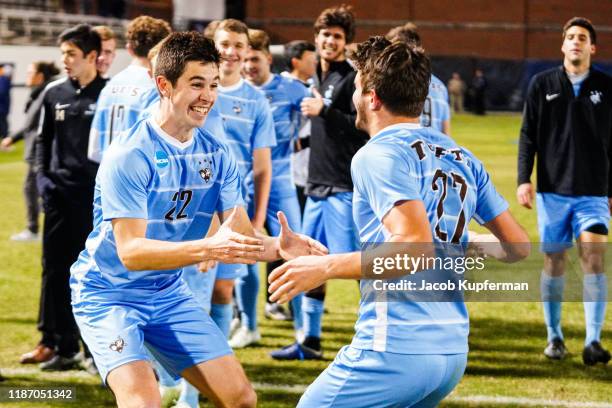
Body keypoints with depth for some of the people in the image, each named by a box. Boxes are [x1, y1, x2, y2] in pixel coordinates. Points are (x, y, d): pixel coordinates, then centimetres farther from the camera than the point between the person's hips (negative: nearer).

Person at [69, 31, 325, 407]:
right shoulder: (129, 156, -22)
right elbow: (129, 250, -30)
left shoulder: (217, 154, -3)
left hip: (168, 293, 7)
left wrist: (277, 247, -29)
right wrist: (208, 248, -43)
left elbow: (242, 236, -5)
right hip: (108, 294, -6)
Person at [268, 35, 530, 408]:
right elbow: (518, 246, 15)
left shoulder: (379, 154, -8)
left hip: (395, 349, -8)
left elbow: (415, 244, -22)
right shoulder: (462, 158, 14)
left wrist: (326, 267, -17)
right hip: (453, 351, 8)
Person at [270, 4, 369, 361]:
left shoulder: (352, 79, -9)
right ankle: (310, 341, 20)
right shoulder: (320, 78, 16)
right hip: (319, 186, 9)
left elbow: (364, 128, -19)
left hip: (345, 188, -9)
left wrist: (325, 111, -22)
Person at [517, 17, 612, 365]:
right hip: (552, 191, 1)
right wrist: (524, 179, -4)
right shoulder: (543, 85, 5)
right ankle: (554, 337, 18)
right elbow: (528, 136, 6)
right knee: (554, 262, 5)